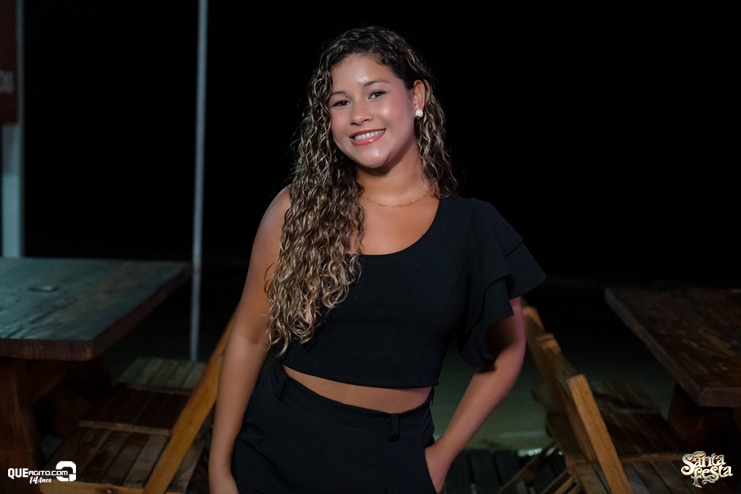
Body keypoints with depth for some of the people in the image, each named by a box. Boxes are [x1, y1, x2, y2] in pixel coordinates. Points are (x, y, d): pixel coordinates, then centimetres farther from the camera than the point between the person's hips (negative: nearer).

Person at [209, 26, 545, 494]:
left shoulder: (473, 228, -7)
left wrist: (443, 454, 2)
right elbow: (249, 337, -4)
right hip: (279, 445, 0)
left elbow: (507, 350, 5)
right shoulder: (298, 209, -8)